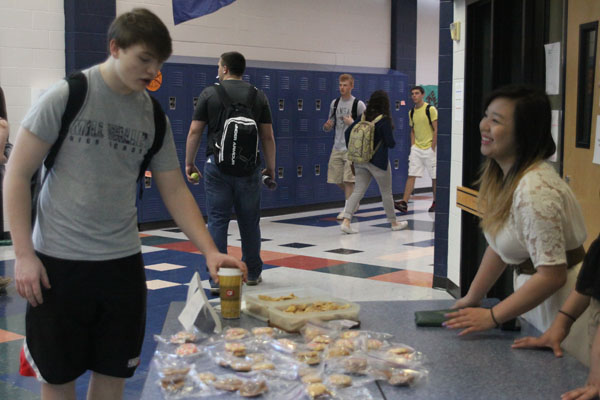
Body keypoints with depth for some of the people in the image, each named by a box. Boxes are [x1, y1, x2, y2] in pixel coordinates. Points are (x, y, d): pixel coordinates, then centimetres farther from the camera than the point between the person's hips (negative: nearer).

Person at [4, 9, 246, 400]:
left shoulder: (153, 115, 5)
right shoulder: (67, 96, -9)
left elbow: (175, 191, 7)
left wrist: (210, 250, -5)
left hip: (123, 261, 4)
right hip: (58, 263, -4)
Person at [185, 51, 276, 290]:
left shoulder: (209, 93, 2)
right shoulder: (258, 96, 7)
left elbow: (195, 132, 1)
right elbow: (267, 136, 6)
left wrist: (189, 163, 9)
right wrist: (271, 168, 14)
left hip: (217, 166, -2)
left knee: (217, 221, 2)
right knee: (250, 222, 12)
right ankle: (252, 273, 24)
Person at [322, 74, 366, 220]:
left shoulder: (358, 104, -7)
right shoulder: (334, 103, 9)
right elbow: (330, 124, 17)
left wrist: (352, 123, -18)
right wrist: (327, 126, -6)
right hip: (337, 147, 6)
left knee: (348, 180, -6)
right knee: (336, 180, 8)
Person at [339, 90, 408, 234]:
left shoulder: (364, 117, 2)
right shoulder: (384, 120, -15)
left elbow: (348, 132, 3)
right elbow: (390, 143, -16)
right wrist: (392, 143, 8)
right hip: (378, 161, -5)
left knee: (358, 191, 5)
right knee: (386, 193, 11)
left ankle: (346, 221, -10)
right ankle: (394, 223, 26)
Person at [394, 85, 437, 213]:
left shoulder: (430, 109, -8)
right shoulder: (411, 112, 9)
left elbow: (436, 130, -10)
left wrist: (432, 148, -13)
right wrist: (413, 146, 7)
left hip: (429, 148, -5)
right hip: (416, 149, 5)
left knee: (434, 177, 4)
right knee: (411, 175, -3)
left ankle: (435, 203, 17)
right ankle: (404, 203, -9)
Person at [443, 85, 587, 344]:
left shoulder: (535, 189, -27)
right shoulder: (501, 176, 2)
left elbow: (552, 275, -28)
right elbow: (499, 246, 12)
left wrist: (492, 317, -22)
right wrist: (472, 298, 8)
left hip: (560, 298, -9)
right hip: (530, 287, 9)